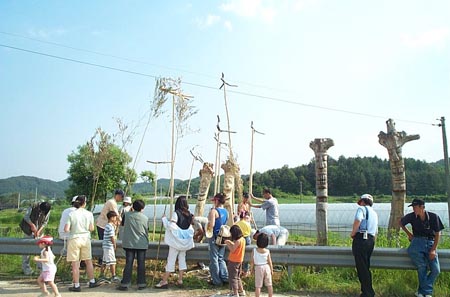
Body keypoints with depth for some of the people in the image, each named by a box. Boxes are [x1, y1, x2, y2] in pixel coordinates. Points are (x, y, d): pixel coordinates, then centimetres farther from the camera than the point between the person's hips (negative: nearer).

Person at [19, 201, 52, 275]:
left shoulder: (47, 212, -13)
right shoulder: (33, 207, -22)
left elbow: (45, 222, -4)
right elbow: (26, 217, -14)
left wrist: (39, 231, -14)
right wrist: (32, 225, -22)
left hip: (38, 231, 2)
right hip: (29, 230, -2)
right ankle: (26, 268, 11)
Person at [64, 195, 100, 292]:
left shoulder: (71, 214, -8)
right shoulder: (89, 214, -3)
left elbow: (66, 229, -12)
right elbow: (91, 229, -1)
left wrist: (72, 228, 9)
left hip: (74, 239, -2)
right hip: (86, 238, 2)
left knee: (75, 264, 5)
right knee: (88, 261, 16)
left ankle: (76, 286, 9)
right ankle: (92, 281, 25)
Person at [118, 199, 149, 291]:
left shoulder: (127, 215, -3)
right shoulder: (145, 218, -3)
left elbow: (123, 224, 15)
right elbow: (146, 231, 5)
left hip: (129, 243, 1)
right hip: (142, 244, -1)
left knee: (128, 263, 4)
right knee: (141, 264, 6)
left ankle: (125, 284, 4)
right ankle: (141, 283, 10)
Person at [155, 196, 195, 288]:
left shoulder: (176, 213, -14)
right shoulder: (189, 214, 4)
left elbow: (171, 226, -18)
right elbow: (191, 229, 8)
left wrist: (164, 219, -8)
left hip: (176, 240, -5)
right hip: (185, 241, 6)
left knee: (171, 260, -3)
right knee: (182, 258, 12)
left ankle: (164, 281, 0)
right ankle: (180, 280, 14)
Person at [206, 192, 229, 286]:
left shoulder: (214, 211, -16)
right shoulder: (226, 212, 8)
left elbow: (211, 225, -25)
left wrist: (207, 229, -6)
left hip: (214, 237, -7)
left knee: (214, 259, 4)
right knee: (221, 258, 18)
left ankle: (216, 281, 10)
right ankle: (225, 277, 16)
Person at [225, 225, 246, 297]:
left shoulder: (238, 241, -23)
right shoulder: (242, 239, 4)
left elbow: (232, 250, -19)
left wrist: (227, 244, -9)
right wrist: (230, 242, 10)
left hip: (233, 261, -9)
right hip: (239, 261, 9)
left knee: (233, 277, 0)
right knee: (237, 277, 22)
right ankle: (241, 291, 30)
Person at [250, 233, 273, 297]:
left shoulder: (254, 250, -12)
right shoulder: (267, 251, -9)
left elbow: (252, 261, -7)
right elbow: (269, 261, -3)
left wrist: (251, 268, 7)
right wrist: (271, 269, 10)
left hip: (258, 268, -2)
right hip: (266, 267, 2)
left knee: (258, 286, 4)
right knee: (269, 285, 14)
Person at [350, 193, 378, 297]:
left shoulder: (362, 209, -2)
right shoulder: (374, 213, 25)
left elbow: (357, 221, -22)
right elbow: (376, 231, 26)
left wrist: (353, 233, -11)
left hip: (361, 239, -9)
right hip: (371, 240, 9)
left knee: (361, 267, -3)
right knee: (366, 267, 16)